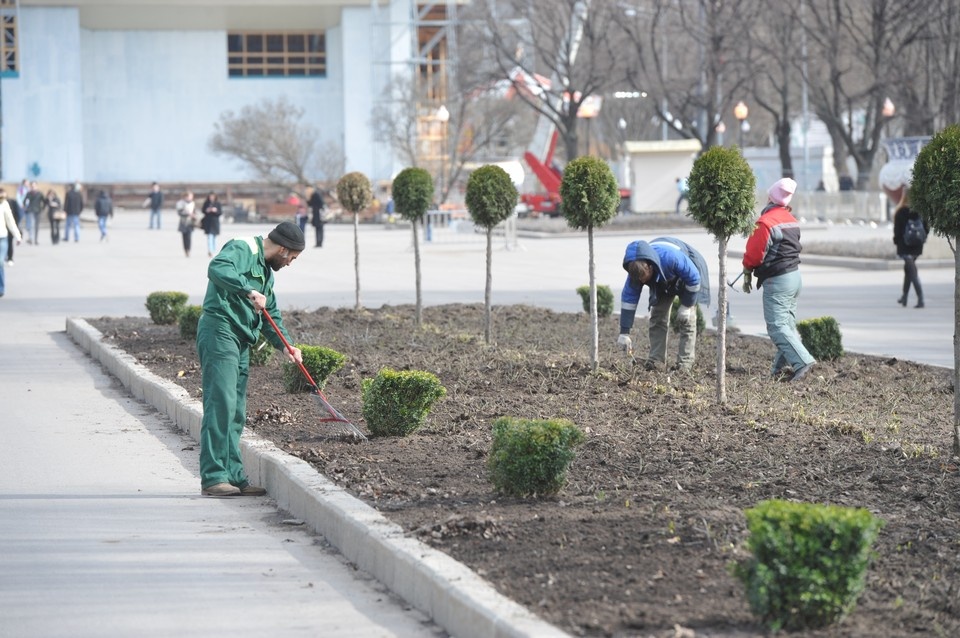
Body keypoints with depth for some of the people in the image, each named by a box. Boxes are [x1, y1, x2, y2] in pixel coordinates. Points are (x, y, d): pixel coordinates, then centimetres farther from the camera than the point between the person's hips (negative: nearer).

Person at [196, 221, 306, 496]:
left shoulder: (266, 272, 24)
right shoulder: (242, 249, -6)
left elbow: (271, 315, 26)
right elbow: (217, 268, -26)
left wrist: (284, 345, 10)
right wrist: (250, 291, -33)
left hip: (240, 342, 10)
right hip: (219, 331, -10)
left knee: (236, 413, 9)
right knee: (221, 404, -15)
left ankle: (234, 476, 12)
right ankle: (213, 478, -17)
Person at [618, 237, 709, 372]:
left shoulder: (672, 258, -46)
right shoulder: (636, 269, -30)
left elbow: (694, 278, -31)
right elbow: (628, 299, -24)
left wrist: (686, 306, -23)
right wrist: (624, 333, -24)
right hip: (663, 280, 5)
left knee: (686, 319, -12)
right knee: (657, 317, -1)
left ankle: (685, 362, -10)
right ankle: (655, 359, 3)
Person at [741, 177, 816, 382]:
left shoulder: (766, 223, -18)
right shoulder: (791, 220, 9)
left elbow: (754, 254, -14)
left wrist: (747, 274, 4)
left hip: (777, 281, -9)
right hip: (795, 275, 9)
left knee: (777, 327, -9)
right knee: (788, 323, 14)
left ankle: (802, 362, -20)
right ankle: (781, 366, 17)